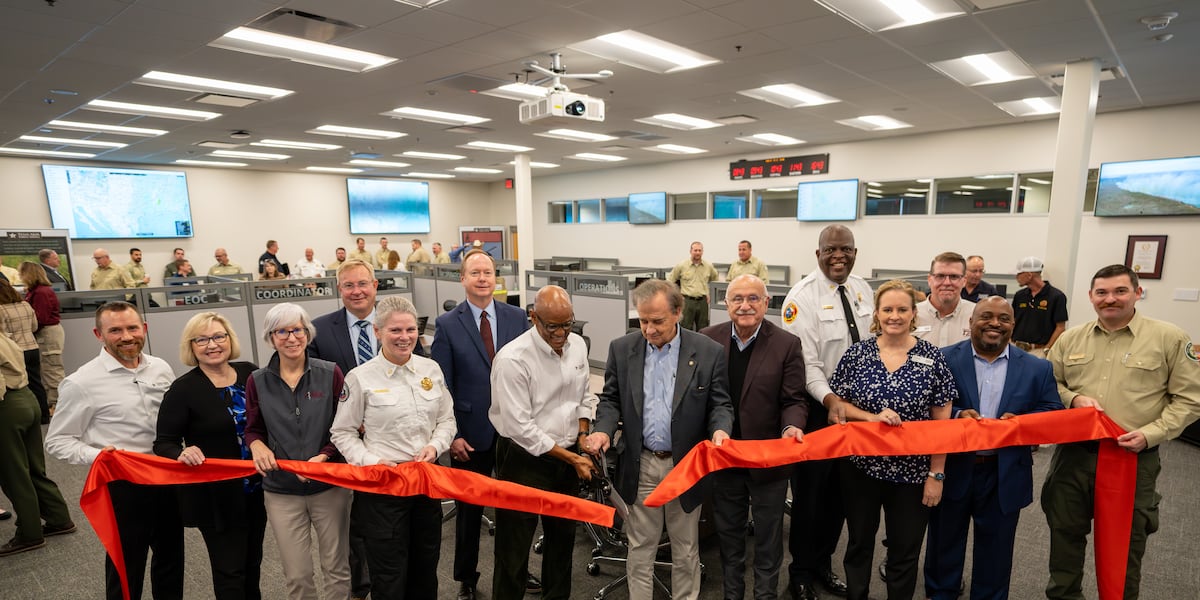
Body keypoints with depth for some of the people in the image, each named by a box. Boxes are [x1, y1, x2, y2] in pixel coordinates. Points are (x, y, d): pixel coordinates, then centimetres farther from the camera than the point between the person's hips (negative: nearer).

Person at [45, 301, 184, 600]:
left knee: (171, 559, 20)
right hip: (123, 486, -4)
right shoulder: (81, 383, -12)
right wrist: (96, 455, -23)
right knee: (126, 570, 11)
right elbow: (57, 441, -6)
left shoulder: (161, 368, 1)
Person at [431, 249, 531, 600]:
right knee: (469, 508, 15)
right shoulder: (447, 324, -5)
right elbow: (441, 386, -5)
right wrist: (451, 434, -9)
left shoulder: (517, 317, 0)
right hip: (471, 433, -1)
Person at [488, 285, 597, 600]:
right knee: (515, 547, 7)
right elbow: (520, 428, -21)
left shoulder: (578, 344, -3)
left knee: (563, 535, 22)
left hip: (568, 455, 6)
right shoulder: (512, 359, -23)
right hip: (525, 459, -6)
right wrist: (571, 458, -16)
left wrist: (583, 435, -1)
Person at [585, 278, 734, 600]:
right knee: (640, 548, 14)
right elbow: (611, 399, 5)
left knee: (686, 549, 16)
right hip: (640, 465, 1)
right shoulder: (621, 349, -2)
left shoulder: (709, 351, -7)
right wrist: (603, 429, -14)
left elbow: (720, 403, -1)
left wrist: (720, 429, -22)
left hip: (686, 466, -1)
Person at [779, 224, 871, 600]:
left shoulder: (862, 290, 5)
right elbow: (805, 360, -22)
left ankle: (823, 564, 39)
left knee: (840, 492, 18)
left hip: (856, 404, 6)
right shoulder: (803, 296, -16)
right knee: (810, 493, 8)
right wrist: (829, 399, -35)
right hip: (817, 407, -6)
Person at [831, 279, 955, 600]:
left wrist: (936, 474, -6)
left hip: (912, 471, 0)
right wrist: (872, 417, -18)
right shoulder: (857, 353, -4)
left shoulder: (932, 357, -6)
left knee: (906, 551, 14)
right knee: (859, 543, 17)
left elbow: (942, 423, -4)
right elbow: (837, 403, -1)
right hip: (861, 466, 1)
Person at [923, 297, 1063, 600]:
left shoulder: (1037, 369, 1)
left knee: (995, 549, 16)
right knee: (944, 541, 16)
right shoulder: (943, 359, -6)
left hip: (1005, 477, 1)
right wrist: (955, 415, -25)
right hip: (951, 470, -1)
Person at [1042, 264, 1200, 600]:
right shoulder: (1070, 339, 5)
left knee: (1126, 541, 13)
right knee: (1065, 531, 15)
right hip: (1073, 453, 3)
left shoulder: (1170, 338, -3)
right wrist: (1073, 398, -9)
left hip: (1133, 458, -2)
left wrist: (1150, 434, -14)